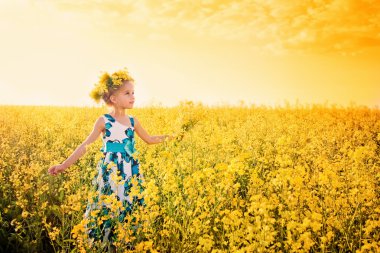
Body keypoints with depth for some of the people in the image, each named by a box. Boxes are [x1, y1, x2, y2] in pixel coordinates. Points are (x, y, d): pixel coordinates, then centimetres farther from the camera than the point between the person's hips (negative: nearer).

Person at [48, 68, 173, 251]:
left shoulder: (133, 121, 8)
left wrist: (167, 137, 11)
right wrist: (64, 165, -10)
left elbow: (149, 139, 22)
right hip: (110, 176, -4)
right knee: (108, 213, 0)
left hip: (131, 175, 4)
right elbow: (86, 145, -5)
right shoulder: (104, 121, -5)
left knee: (130, 214, 6)